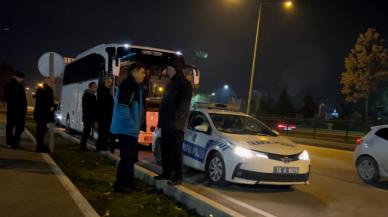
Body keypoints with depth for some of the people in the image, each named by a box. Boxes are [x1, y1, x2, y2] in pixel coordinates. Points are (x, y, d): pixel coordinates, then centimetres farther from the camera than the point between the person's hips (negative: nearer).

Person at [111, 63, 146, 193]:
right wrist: (133, 125, -19)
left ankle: (128, 182, 25)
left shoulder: (136, 87, 16)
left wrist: (138, 125, 14)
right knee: (127, 157, -7)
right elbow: (123, 108, -23)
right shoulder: (127, 86, -15)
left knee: (131, 157, 15)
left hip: (131, 129, 10)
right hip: (126, 129, -10)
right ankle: (120, 184, 3)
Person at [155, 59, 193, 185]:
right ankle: (167, 173, 20)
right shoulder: (171, 84, 23)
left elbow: (184, 103, -17)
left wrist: (177, 117, -25)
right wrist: (161, 120, 19)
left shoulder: (184, 84, -5)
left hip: (176, 124, -9)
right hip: (166, 123, 9)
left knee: (175, 150, -8)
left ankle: (177, 176, -5)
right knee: (165, 149, 11)